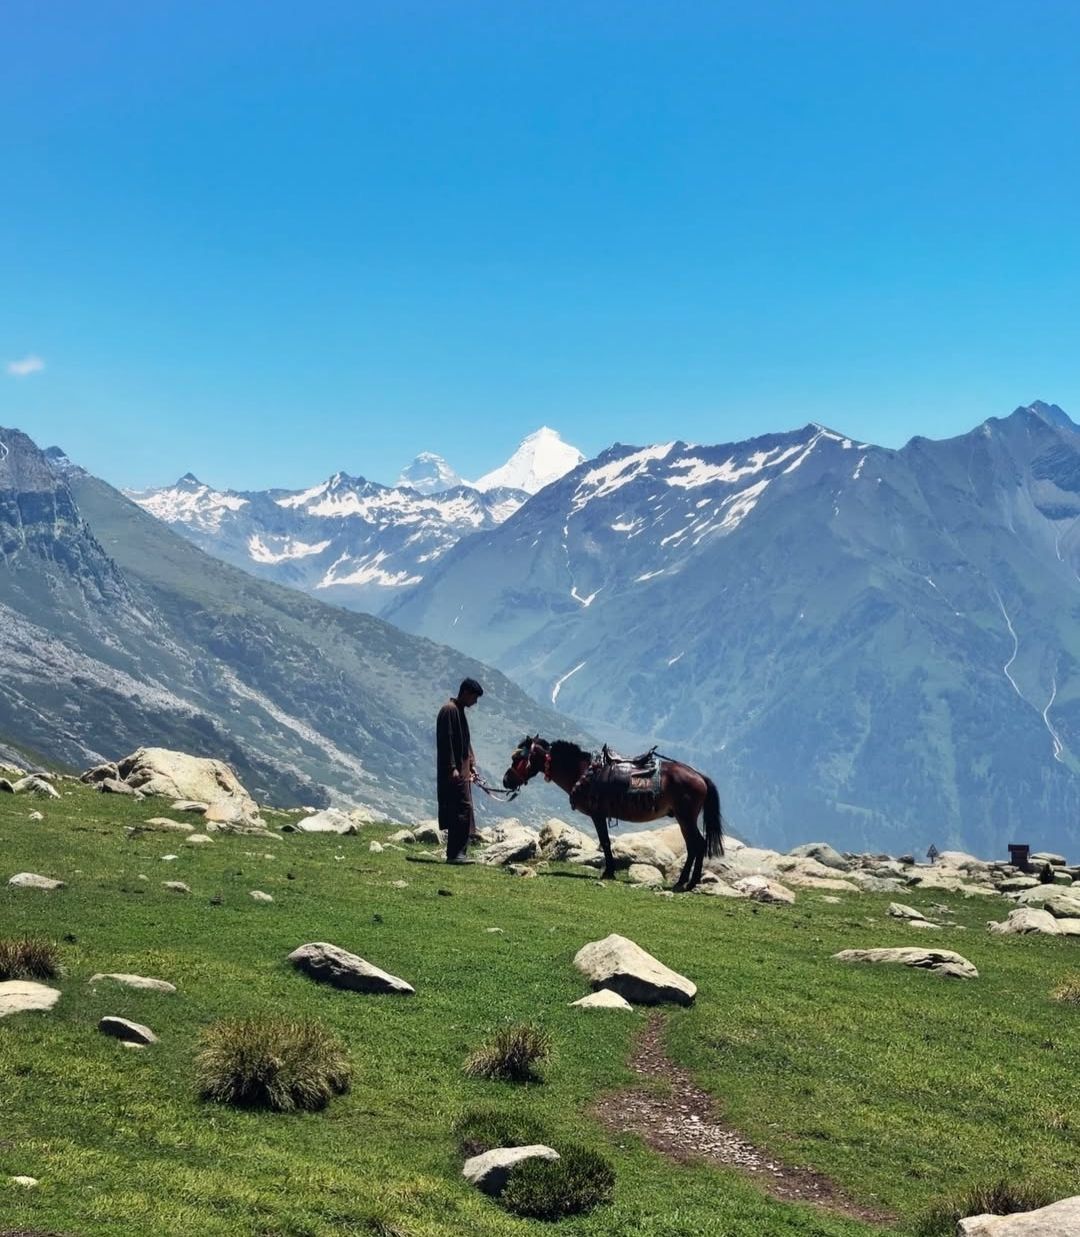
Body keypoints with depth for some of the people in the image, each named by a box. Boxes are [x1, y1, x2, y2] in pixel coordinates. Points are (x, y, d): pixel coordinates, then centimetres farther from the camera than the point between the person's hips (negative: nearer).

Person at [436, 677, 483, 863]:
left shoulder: (459, 711, 19)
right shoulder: (449, 710, -11)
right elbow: (446, 741, -18)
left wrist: (472, 765, 19)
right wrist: (452, 768, -22)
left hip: (462, 771, 10)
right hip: (454, 772, -10)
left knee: (462, 812, 9)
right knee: (462, 809, -13)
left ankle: (456, 853, 11)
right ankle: (455, 853, -13)